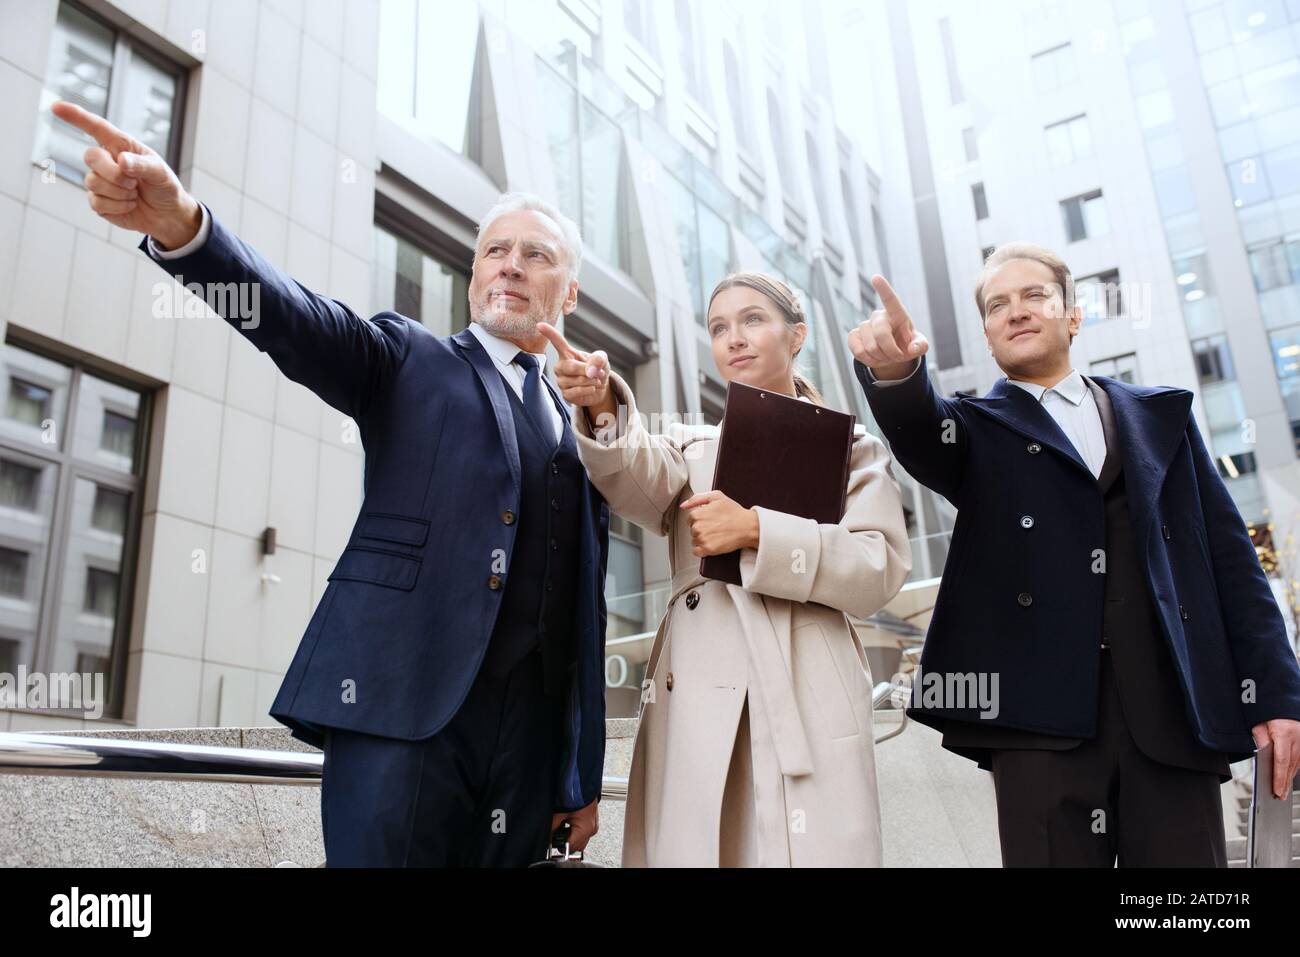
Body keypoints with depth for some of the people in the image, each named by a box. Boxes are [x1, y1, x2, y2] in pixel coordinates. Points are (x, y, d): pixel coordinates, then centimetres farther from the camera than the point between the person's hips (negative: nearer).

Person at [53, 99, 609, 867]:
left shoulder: (586, 429, 19)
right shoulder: (409, 362, 11)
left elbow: (586, 611, 15)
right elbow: (300, 322, -9)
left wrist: (585, 777, 12)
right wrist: (180, 223, -29)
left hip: (531, 737, 4)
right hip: (401, 705, -3)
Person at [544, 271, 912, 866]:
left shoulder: (852, 448, 14)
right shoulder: (690, 446, 19)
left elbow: (880, 570, -2)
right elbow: (637, 480, -6)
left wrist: (758, 530, -13)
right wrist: (603, 407, -27)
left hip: (811, 703, -1)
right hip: (695, 703, 2)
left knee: (812, 850, -8)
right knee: (689, 849, -3)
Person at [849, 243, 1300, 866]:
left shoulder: (1161, 415, 19)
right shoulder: (979, 429, 14)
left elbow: (1227, 555, 14)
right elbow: (920, 430, -11)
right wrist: (896, 371, -34)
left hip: (1176, 703, 2)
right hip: (1043, 711, -2)